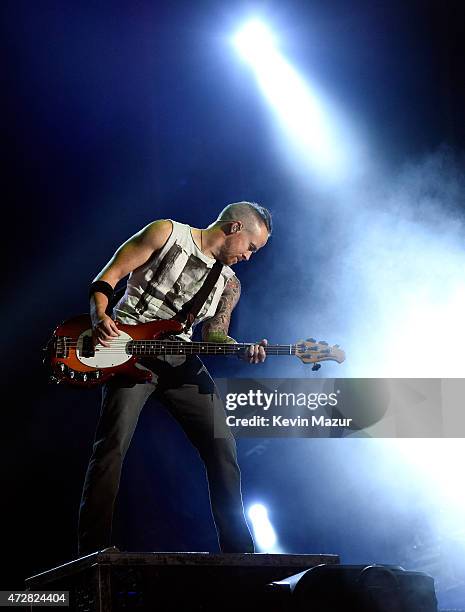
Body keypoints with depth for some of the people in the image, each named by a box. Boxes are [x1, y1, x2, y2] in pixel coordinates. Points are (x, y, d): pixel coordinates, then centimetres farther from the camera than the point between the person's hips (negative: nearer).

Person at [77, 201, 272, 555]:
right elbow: (106, 279, -2)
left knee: (221, 445, 0)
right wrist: (100, 319, -20)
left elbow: (214, 335, 14)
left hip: (179, 358, 6)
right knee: (113, 444, -19)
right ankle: (92, 553, -15)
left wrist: (244, 352, -7)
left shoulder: (229, 283, 16)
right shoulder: (166, 233, 0)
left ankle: (239, 552, 10)